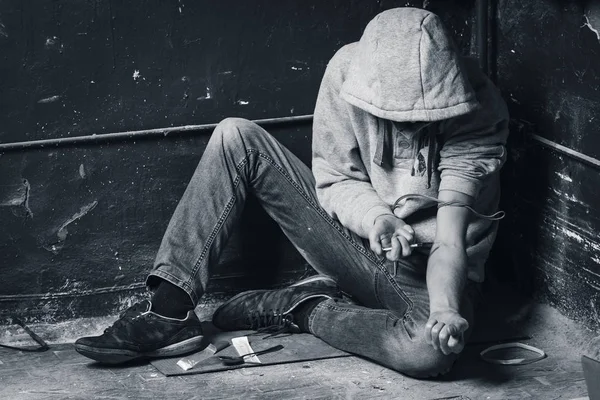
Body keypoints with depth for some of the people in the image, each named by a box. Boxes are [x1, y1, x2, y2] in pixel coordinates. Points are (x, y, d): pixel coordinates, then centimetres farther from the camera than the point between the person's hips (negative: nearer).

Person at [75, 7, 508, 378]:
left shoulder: (480, 110, -22)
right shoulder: (349, 71, -15)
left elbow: (451, 239, -27)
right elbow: (336, 182, -7)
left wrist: (446, 309, -45)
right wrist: (375, 218, -30)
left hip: (424, 278, -3)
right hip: (356, 240, 3)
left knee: (432, 350, -40)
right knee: (235, 137, -12)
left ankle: (301, 308, -11)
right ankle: (171, 308, -19)